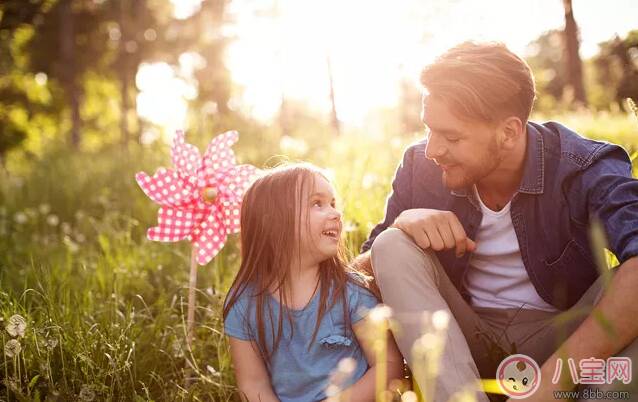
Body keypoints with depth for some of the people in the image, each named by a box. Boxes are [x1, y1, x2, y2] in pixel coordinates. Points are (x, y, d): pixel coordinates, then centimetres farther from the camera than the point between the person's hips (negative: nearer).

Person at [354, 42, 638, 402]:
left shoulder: (585, 168, -18)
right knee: (392, 246, -21)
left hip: (557, 340, -2)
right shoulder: (420, 167, -7)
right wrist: (402, 223, -22)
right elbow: (365, 267, 0)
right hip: (460, 341, 3)